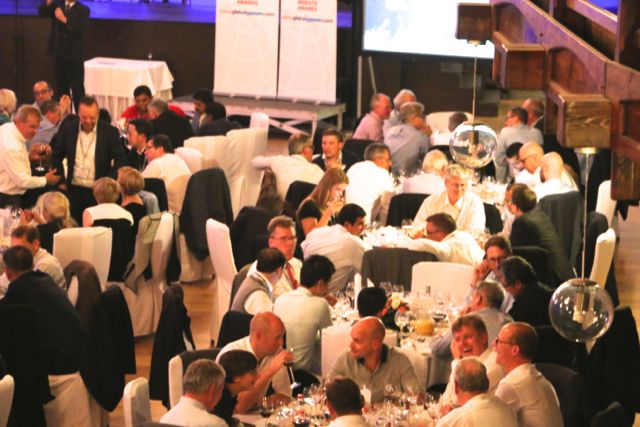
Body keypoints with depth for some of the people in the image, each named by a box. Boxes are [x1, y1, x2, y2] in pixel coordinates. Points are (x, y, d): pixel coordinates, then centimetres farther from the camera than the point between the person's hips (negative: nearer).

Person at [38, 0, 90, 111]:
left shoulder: (83, 10, -3)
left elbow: (81, 29, -18)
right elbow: (42, 12, -5)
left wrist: (64, 19, -23)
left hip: (74, 55, -5)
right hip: (59, 53, 5)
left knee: (77, 88, -5)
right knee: (61, 87, 13)